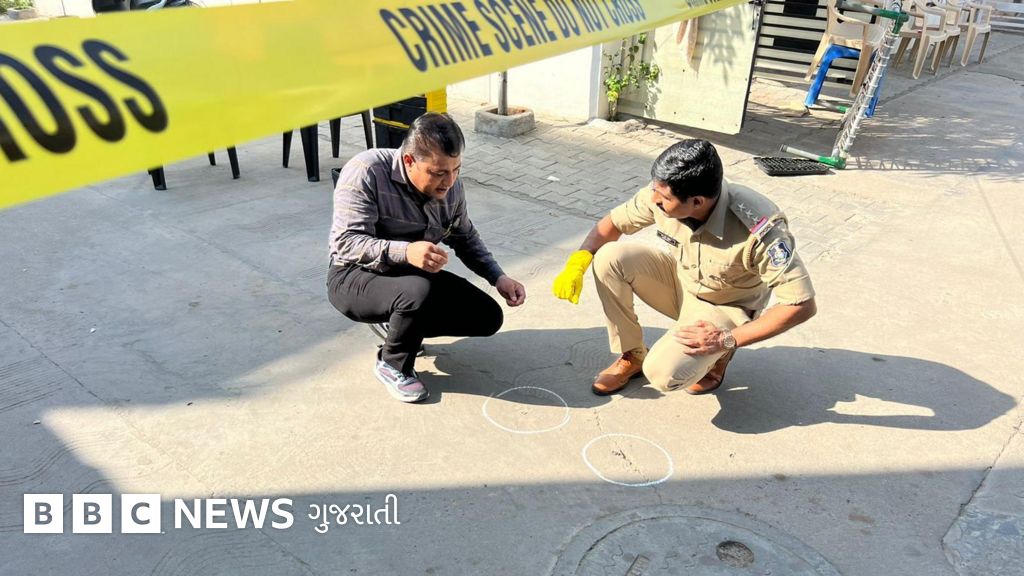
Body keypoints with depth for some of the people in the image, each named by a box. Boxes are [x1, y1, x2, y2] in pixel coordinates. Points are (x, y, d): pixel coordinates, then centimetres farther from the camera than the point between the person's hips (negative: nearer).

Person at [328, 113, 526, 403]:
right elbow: (346, 242, -30)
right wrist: (404, 252, -46)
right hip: (356, 277, -6)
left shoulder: (450, 185, -5)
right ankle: (392, 364, -8)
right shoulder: (366, 172, -25)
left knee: (488, 317, -5)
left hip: (416, 275, 7)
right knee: (418, 292, -38)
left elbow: (465, 237, 10)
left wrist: (498, 277, -3)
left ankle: (400, 323, 14)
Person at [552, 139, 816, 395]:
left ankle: (718, 353, 7)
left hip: (724, 308, -5)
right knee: (610, 258, -21)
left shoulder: (760, 229, -36)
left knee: (664, 375, -28)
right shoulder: (662, 193, -23)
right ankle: (631, 355, -1)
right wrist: (577, 263, -22)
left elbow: (802, 305, -30)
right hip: (679, 278, 5)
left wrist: (727, 340, -28)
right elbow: (613, 223, -5)